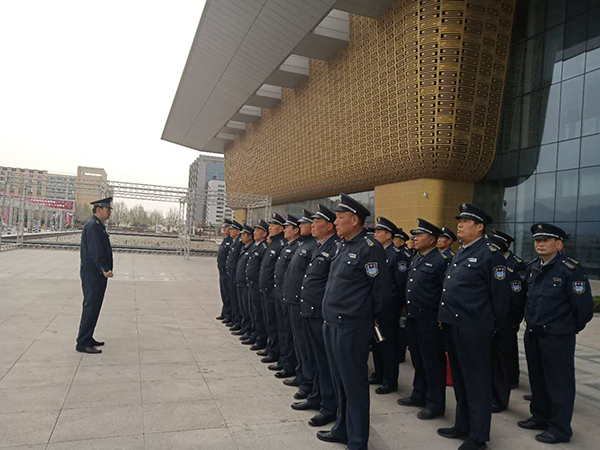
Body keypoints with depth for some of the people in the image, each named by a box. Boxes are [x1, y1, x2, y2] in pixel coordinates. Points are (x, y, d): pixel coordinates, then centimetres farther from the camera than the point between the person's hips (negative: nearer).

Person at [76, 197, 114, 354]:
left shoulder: (98, 225, 18)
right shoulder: (93, 225, -15)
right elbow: (95, 251, -24)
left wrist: (105, 270, 22)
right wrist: (105, 269, -29)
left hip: (97, 274, 11)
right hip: (93, 274, -11)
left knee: (92, 307, 16)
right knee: (91, 307, -7)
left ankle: (87, 339, 26)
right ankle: (83, 344, -1)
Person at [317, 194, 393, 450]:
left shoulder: (370, 248, -15)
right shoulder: (343, 247, 13)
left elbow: (381, 289, -14)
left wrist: (375, 319, -2)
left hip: (352, 327, -9)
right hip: (332, 324, 9)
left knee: (354, 384, 4)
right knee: (339, 381, 20)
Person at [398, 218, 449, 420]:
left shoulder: (440, 261, -13)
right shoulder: (415, 259, 14)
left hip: (429, 320, -8)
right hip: (412, 318, 8)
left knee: (433, 362, 4)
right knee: (417, 360, 19)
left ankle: (435, 404, 16)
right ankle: (419, 395, 33)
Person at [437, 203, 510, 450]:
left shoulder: (490, 255, -13)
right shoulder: (460, 253, 14)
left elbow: (500, 295, -11)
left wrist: (493, 325, -3)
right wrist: (446, 318, 16)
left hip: (473, 329, -9)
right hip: (452, 325, 9)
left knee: (477, 382, 5)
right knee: (459, 379, 19)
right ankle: (463, 426, 35)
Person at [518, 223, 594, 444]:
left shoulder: (571, 269, -15)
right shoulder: (532, 267, 6)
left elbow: (584, 306, -12)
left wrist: (572, 328, -1)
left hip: (558, 337, -7)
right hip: (533, 334, 7)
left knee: (559, 382, 5)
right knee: (537, 378, 18)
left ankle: (560, 428, 18)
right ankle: (540, 417, 34)